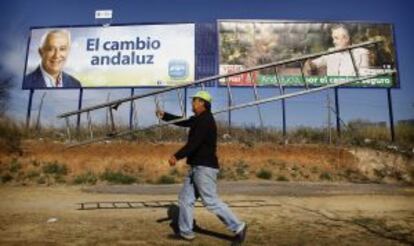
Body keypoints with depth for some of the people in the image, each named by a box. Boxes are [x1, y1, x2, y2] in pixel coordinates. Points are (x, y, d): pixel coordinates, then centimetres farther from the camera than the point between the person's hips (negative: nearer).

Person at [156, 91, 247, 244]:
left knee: (211, 201, -6)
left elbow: (194, 143, -25)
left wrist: (177, 156, -26)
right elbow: (182, 122, 26)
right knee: (185, 198, 13)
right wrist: (164, 115, 25)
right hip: (196, 167, 10)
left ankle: (238, 227, 6)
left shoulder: (205, 120, -16)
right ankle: (186, 232, 23)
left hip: (205, 167, -10)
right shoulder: (198, 119, 15)